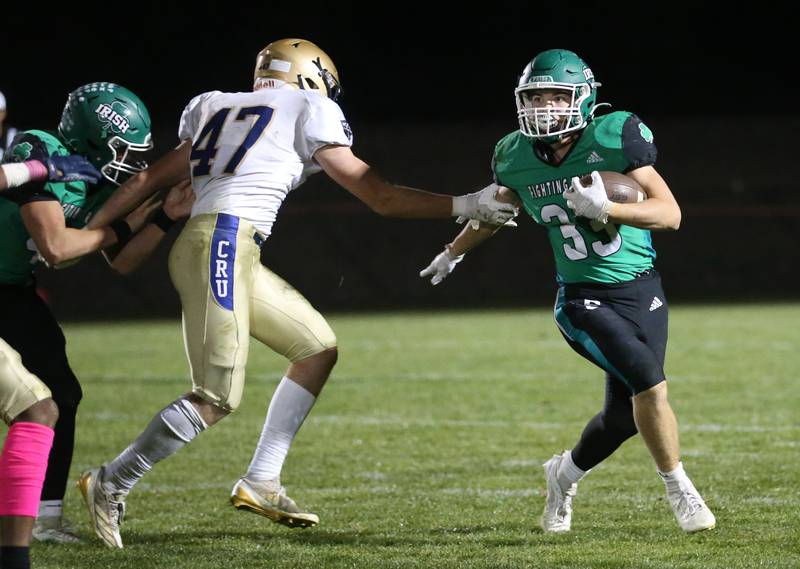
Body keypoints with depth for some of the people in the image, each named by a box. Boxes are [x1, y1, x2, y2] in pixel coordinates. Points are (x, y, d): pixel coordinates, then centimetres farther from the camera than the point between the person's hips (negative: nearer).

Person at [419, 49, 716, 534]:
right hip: (584, 298, -1)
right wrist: (454, 252, 34)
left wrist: (604, 208, -32)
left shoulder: (615, 139, -15)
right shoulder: (517, 158, -5)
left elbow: (670, 213, -16)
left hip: (642, 290, 1)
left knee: (625, 413, 6)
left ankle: (566, 475, 36)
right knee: (650, 382, -22)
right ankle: (679, 490, -4)